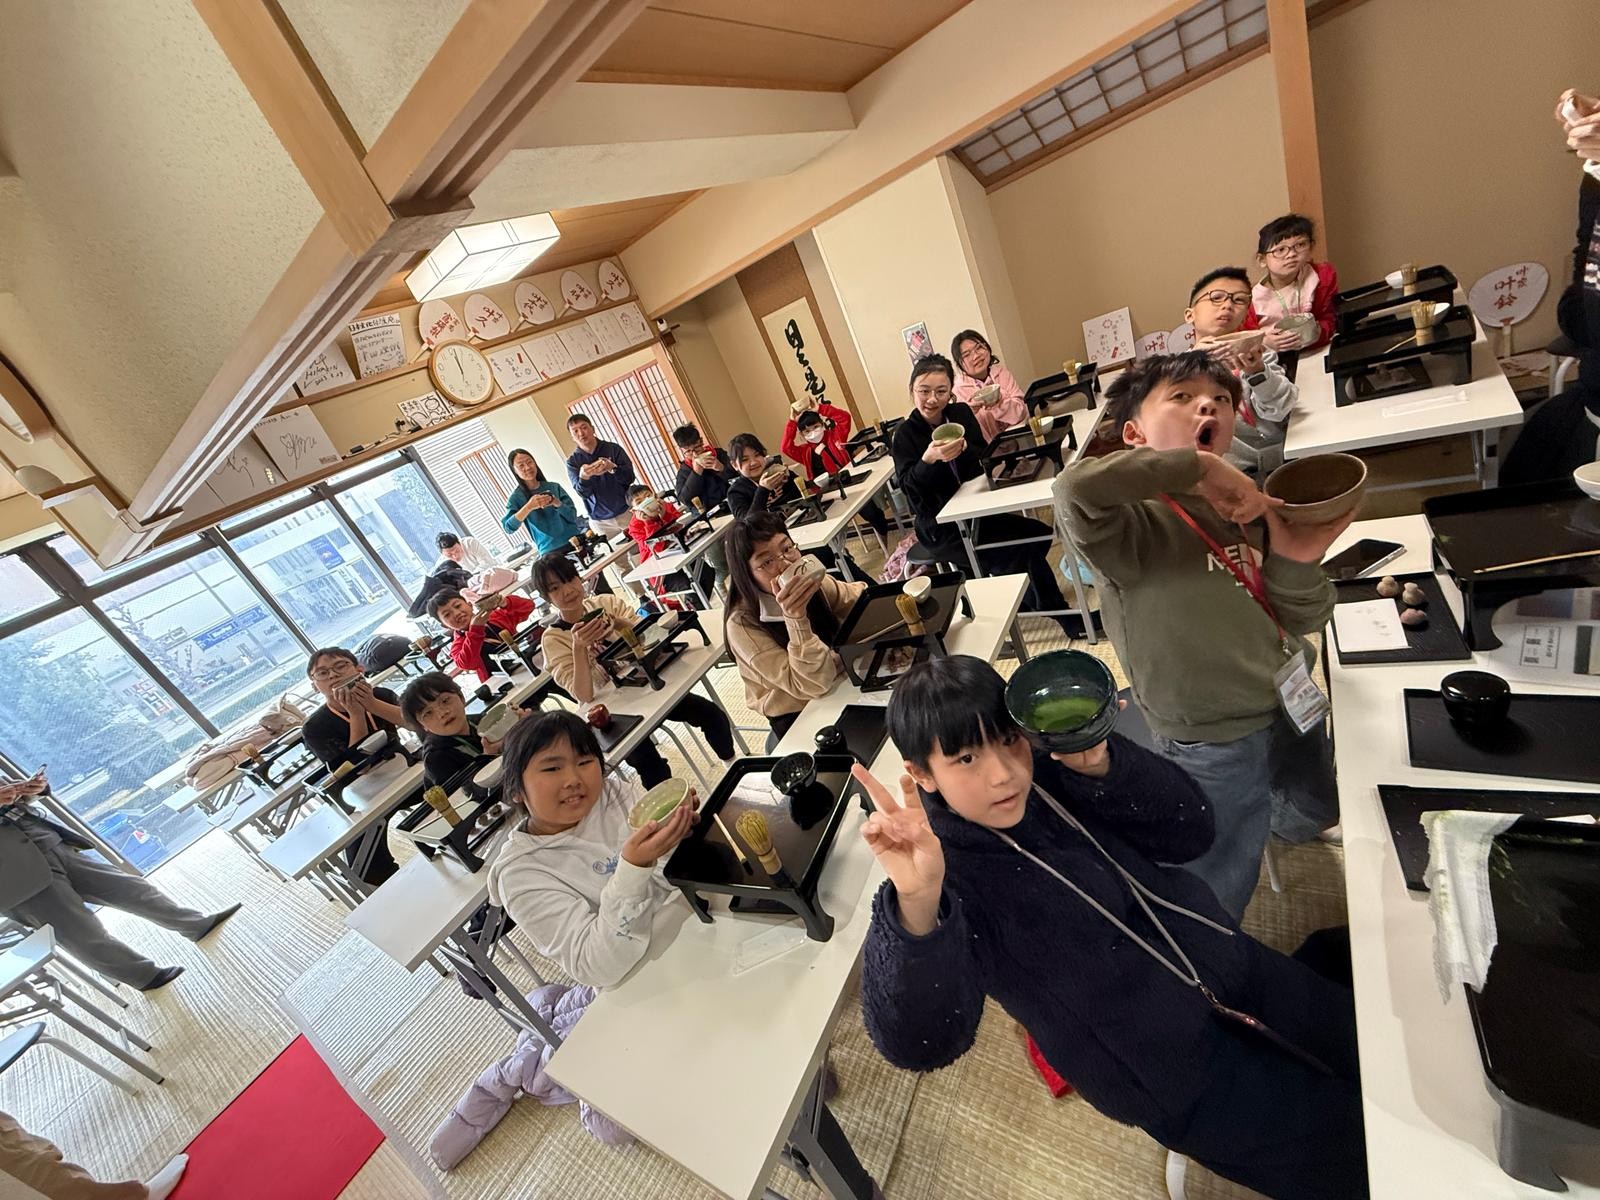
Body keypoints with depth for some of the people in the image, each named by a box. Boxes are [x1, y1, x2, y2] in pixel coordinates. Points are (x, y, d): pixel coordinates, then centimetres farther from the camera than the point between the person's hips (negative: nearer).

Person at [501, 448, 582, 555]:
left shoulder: (553, 487, 4)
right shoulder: (516, 497, -1)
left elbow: (573, 516, 0)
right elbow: (508, 528, -15)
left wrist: (557, 503, -18)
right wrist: (528, 507, -27)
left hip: (576, 540, 2)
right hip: (551, 550, -2)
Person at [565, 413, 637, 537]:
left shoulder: (613, 448, -2)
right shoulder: (572, 461, -1)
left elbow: (629, 477, -8)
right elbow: (583, 493, -10)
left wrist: (613, 468, -29)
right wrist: (583, 477, -32)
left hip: (626, 512, 0)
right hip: (600, 521, 0)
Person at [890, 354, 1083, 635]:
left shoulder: (960, 413, 3)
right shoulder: (904, 435, -12)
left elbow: (985, 458, -4)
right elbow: (908, 486, -22)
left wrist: (964, 448, -25)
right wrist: (929, 458, -39)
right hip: (941, 529, -6)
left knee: (1039, 534, -4)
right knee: (1020, 556, -15)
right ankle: (1060, 615, 4)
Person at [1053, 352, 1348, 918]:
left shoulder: (1250, 507, -6)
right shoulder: (1135, 521, -26)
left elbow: (1301, 623, -2)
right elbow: (1075, 490, -49)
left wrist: (1298, 561, -22)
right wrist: (1196, 465, -37)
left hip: (1291, 705, 6)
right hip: (1212, 740, -6)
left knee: (1314, 814, 36)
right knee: (1219, 892, 18)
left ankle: (1276, 821, 71)